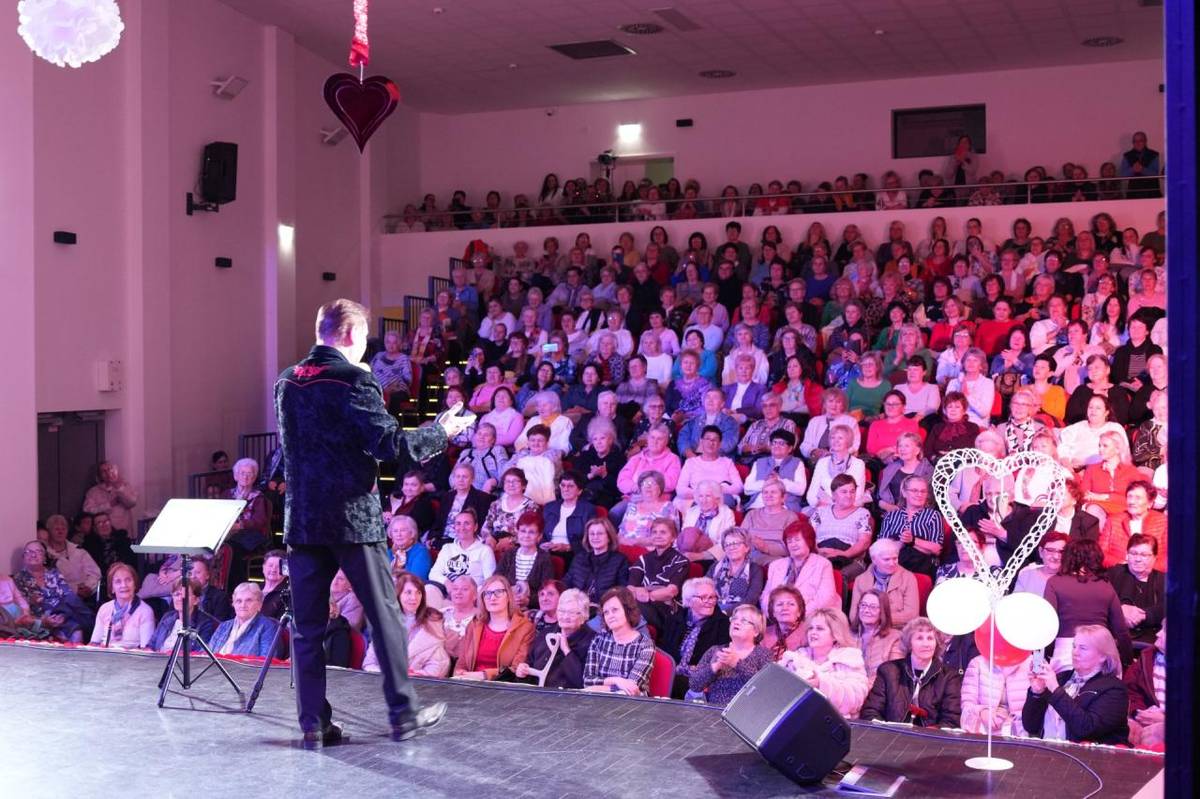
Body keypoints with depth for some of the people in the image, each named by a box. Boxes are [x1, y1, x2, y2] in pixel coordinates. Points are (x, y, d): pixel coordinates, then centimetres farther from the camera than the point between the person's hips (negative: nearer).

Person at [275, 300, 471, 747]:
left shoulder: (286, 383, 10)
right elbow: (390, 443, -17)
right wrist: (441, 432, -3)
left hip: (301, 517, 5)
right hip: (353, 515, -5)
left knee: (307, 625, 8)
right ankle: (403, 714, 13)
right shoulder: (353, 380, -11)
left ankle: (314, 723, 9)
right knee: (384, 614, 6)